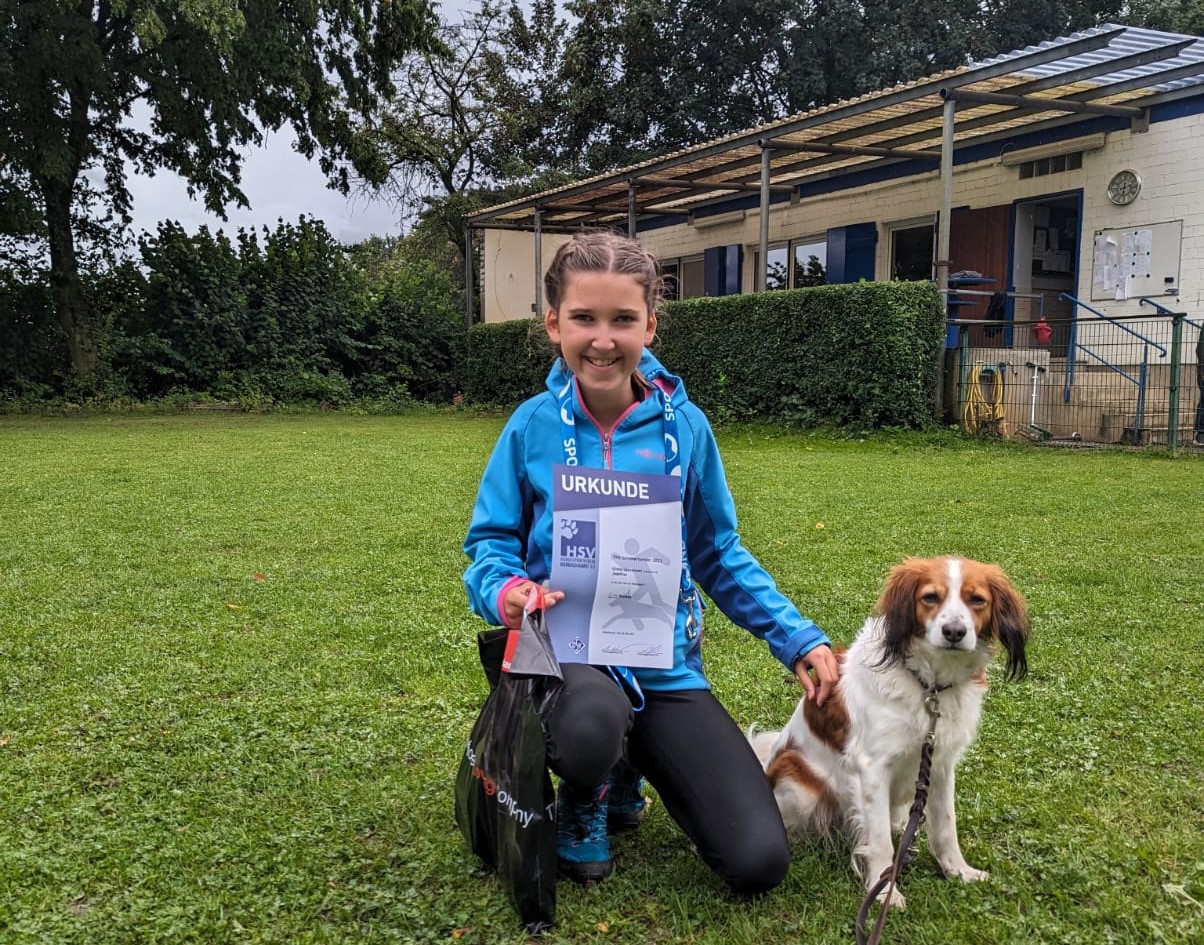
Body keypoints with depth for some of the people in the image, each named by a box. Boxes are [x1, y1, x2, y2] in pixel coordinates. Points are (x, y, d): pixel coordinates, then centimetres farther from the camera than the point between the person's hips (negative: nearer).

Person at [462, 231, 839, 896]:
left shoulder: (683, 426, -3)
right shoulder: (533, 426, -5)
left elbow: (719, 554, 7)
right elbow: (490, 541, 1)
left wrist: (797, 638, -1)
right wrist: (505, 591, -22)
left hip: (665, 661, 3)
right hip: (566, 647, -2)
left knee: (758, 864, -6)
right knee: (592, 725, -41)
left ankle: (628, 769, 25)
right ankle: (583, 804, 0)